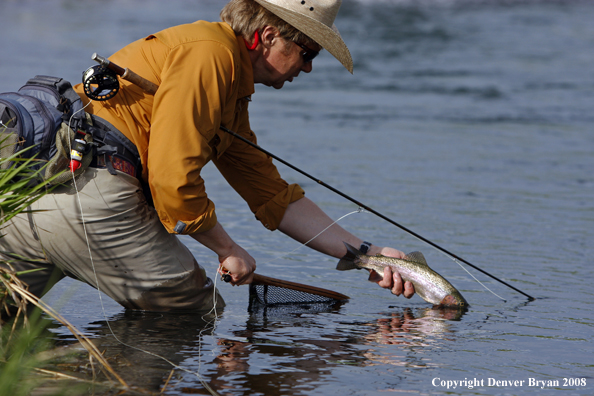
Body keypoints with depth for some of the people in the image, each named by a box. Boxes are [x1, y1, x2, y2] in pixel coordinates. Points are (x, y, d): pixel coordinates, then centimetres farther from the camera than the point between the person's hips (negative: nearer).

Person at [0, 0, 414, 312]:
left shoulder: (234, 90, 24)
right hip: (90, 185, -10)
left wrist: (366, 253, 21)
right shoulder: (210, 53, -9)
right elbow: (173, 178, -16)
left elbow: (275, 197, 26)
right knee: (199, 312, 1)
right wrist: (228, 249, -2)